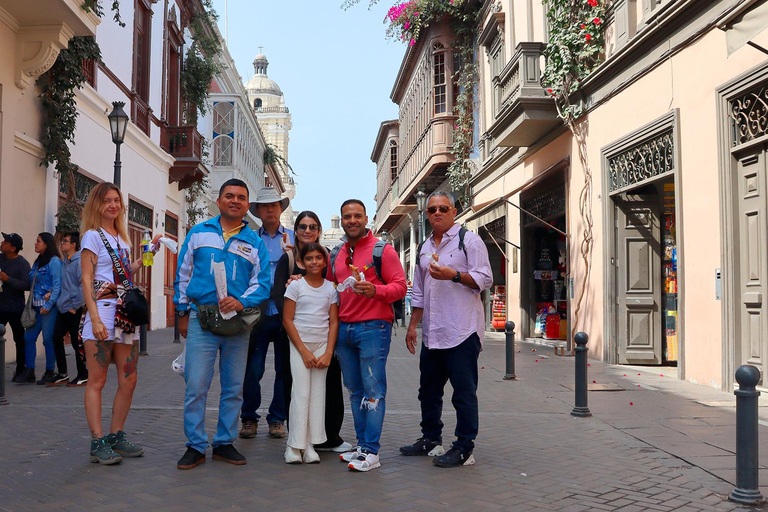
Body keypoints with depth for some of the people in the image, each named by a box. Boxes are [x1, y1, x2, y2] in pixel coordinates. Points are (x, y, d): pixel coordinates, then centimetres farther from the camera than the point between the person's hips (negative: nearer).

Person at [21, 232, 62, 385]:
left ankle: (49, 373, 6)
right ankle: (29, 372, 12)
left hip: (48, 305, -8)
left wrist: (48, 305, -17)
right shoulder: (37, 262, 18)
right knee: (29, 337, 5)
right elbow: (30, 284, 17)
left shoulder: (54, 261, -7)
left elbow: (57, 285, -13)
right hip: (36, 306, 8)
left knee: (48, 339, -4)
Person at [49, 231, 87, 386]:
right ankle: (62, 374, 18)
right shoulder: (64, 262, 14)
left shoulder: (79, 261, -13)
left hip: (74, 310, -8)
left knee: (77, 342, -1)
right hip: (63, 308, 8)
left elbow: (84, 285, -19)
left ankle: (83, 376, 10)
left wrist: (75, 306, -16)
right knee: (57, 338, 7)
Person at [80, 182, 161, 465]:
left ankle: (116, 437, 18)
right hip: (102, 310, -7)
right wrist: (95, 319, -18)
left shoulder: (121, 238, 19)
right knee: (97, 381, -3)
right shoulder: (93, 236, -2)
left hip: (125, 313, 7)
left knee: (129, 380, 7)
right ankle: (98, 443, 1)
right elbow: (86, 280, -9)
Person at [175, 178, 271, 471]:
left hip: (238, 323, 2)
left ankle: (224, 443, 21)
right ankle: (195, 446, 5)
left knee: (234, 388, 8)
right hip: (202, 320, -1)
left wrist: (241, 302, -14)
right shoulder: (199, 233, 8)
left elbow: (262, 282, 4)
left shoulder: (255, 242, 9)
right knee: (196, 386, -6)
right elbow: (183, 274, 11)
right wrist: (183, 312, 7)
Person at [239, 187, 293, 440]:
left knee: (284, 369, 5)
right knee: (252, 369, -2)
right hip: (258, 313, 0)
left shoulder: (293, 238, 10)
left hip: (285, 314, 0)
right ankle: (249, 418, 14)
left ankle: (277, 419, 18)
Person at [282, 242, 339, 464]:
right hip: (299, 344, -2)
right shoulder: (296, 285, -1)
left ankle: (310, 445, 5)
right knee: (301, 392, -7)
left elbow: (334, 322, 4)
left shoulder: (331, 288, 6)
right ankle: (294, 445, -1)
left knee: (318, 393, 0)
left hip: (322, 344, 3)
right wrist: (304, 351, -9)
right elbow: (287, 320, -4)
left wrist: (328, 353, -6)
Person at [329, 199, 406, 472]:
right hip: (343, 328, 6)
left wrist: (374, 290, -23)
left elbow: (400, 286, -6)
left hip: (373, 327, -6)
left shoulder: (382, 249, -1)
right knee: (355, 391, 11)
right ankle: (362, 444, 19)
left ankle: (371, 451, -4)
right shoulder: (337, 254, 16)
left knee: (373, 390, -6)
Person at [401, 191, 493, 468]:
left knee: (464, 392, -3)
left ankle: (464, 448, 6)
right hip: (432, 333, 8)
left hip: (462, 331, -7)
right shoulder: (425, 248, 19)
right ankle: (431, 439, 29)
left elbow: (485, 279, -9)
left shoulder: (469, 240, -2)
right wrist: (413, 325, 19)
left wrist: (453, 275, -20)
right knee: (428, 390, 15)